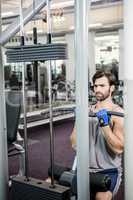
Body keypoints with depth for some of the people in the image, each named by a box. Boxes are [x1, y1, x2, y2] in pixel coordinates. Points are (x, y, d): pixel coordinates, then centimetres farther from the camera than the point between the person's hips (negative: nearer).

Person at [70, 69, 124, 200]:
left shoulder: (118, 113, -6)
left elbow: (119, 148, -16)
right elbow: (74, 144, 3)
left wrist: (104, 124, -24)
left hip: (109, 170, -4)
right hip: (86, 168, 5)